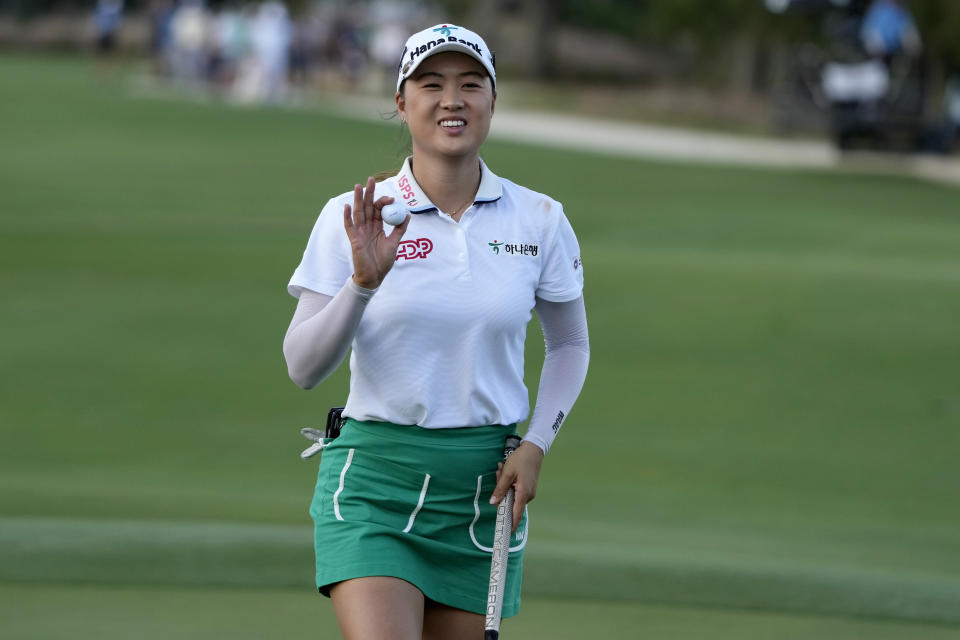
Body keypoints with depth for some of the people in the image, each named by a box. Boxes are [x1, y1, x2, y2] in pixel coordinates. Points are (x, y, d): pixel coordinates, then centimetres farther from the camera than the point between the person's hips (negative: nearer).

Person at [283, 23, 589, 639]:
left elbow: (569, 345, 15)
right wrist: (363, 281, -23)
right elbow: (303, 367, -8)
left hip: (484, 488, 3)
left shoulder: (540, 220, 2)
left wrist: (535, 447, 1)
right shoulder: (352, 218, -4)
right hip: (371, 479, -2)